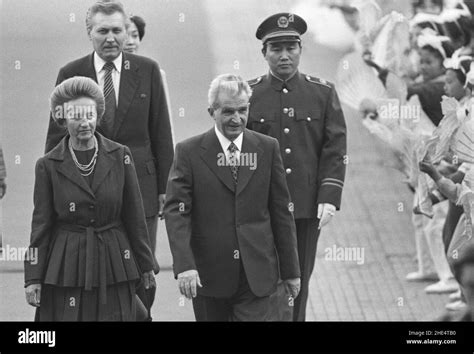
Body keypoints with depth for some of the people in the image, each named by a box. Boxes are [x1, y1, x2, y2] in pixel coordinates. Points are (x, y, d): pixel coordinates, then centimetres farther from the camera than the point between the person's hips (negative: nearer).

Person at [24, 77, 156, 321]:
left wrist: (146, 265, 9)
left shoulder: (120, 156, 3)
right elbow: (41, 224, 2)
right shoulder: (48, 166, 0)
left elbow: (134, 216, 7)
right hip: (66, 268, -1)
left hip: (114, 266, 1)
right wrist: (33, 278, -3)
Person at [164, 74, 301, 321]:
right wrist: (184, 265, -21)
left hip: (256, 274, 1)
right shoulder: (189, 152, -2)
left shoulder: (268, 149, 5)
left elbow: (282, 212, 8)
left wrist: (290, 270, 8)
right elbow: (175, 212, -8)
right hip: (208, 274, -1)